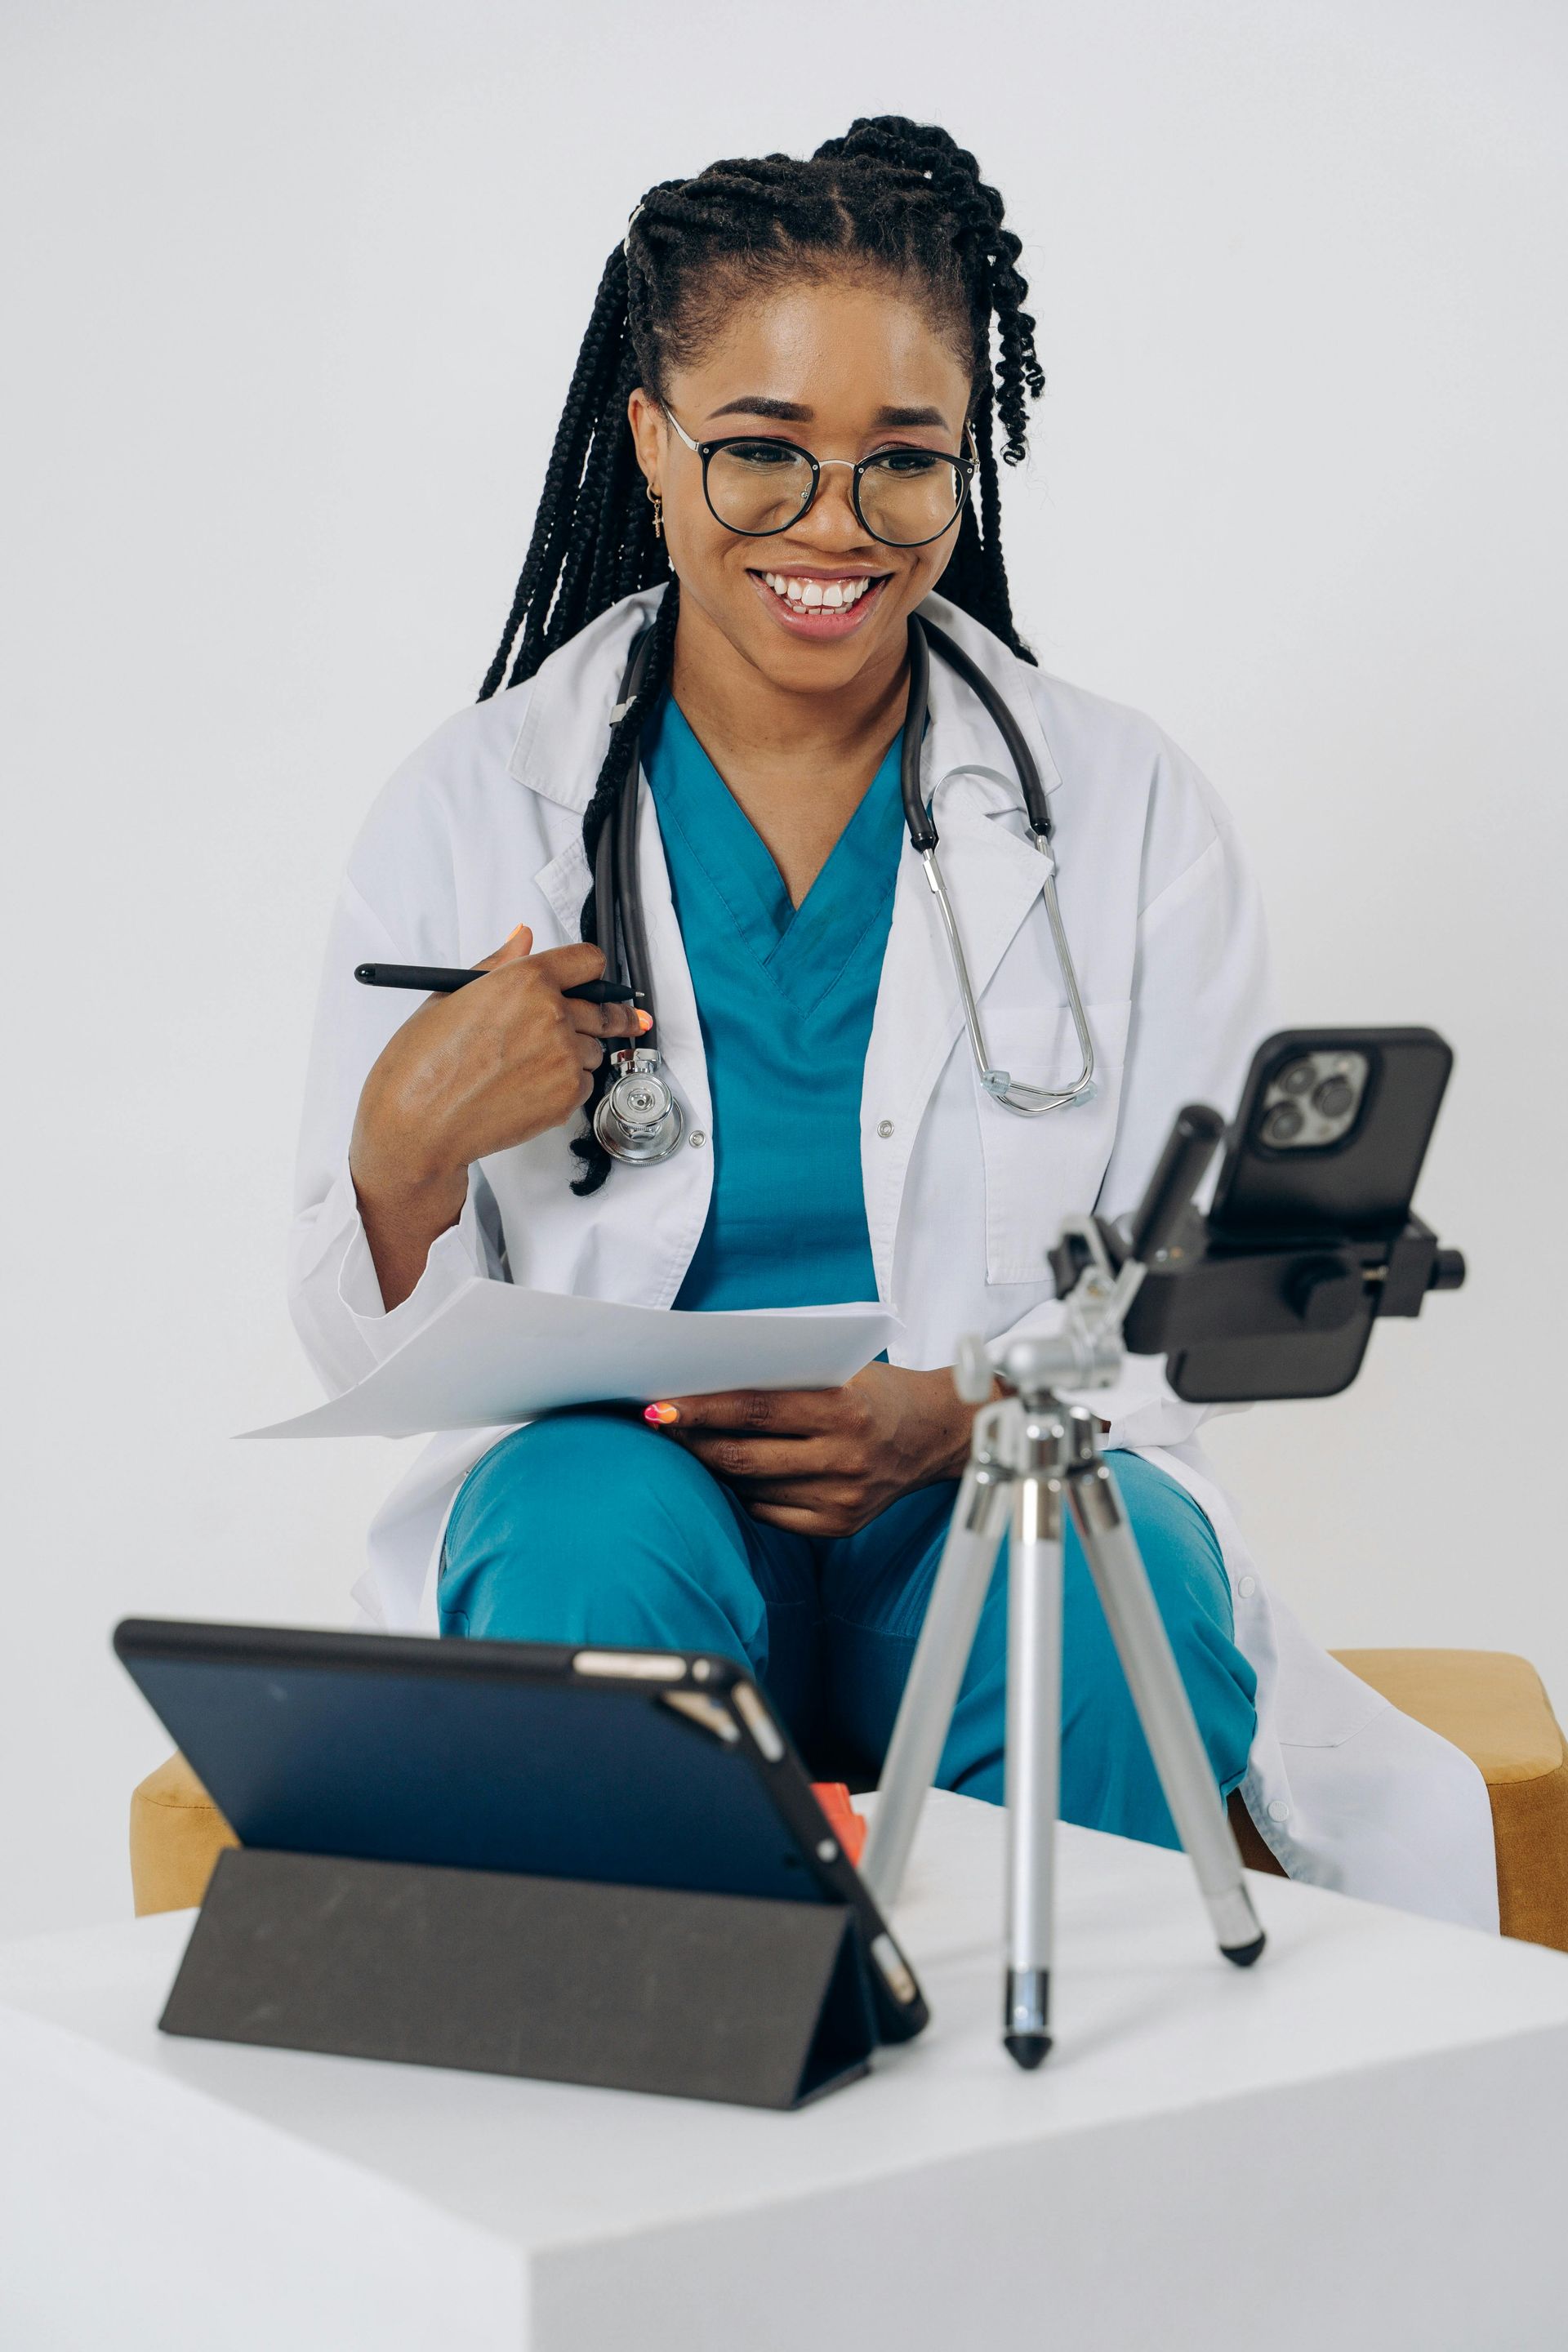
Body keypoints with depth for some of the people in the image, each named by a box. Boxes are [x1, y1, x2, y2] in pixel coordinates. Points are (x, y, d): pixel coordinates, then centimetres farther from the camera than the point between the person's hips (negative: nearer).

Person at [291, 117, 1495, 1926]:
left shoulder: (1129, 810, 5)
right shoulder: (469, 815, 4)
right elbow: (379, 1360, 5)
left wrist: (956, 1417, -19)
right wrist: (405, 1157, -18)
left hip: (1006, 1505, 1)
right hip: (609, 1506, 0)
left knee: (1125, 1570, -32)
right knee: (600, 1516, -33)